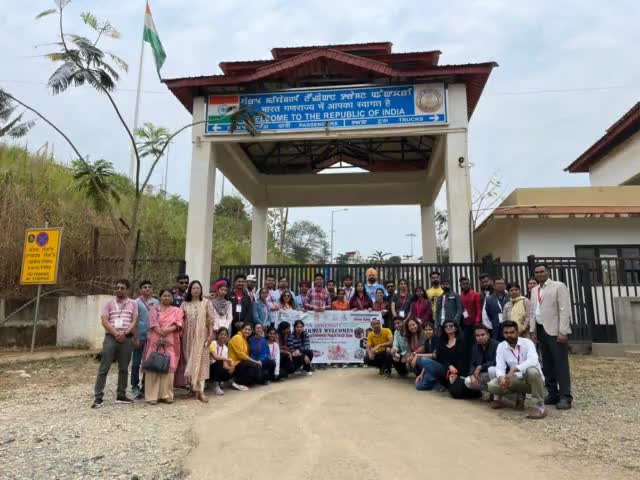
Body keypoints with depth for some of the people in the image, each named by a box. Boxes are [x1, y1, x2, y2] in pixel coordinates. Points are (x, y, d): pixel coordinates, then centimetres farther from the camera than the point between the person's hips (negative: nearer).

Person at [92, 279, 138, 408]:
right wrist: (116, 333, -14)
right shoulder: (109, 303, 8)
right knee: (104, 368, -3)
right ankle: (98, 397, 0)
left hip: (127, 338, 1)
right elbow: (104, 321, -2)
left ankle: (121, 395, 18)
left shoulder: (133, 304, 10)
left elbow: (134, 321, 2)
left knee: (123, 368, 8)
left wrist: (124, 333, -14)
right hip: (111, 337, -1)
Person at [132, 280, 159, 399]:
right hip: (140, 337, -4)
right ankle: (135, 387, 14)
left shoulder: (156, 302, 9)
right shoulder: (137, 302, -2)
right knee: (136, 363, 3)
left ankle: (145, 386, 22)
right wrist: (135, 337, -10)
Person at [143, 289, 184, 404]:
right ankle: (152, 396, 0)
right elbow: (153, 321, -4)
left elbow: (179, 323, -2)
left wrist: (168, 330, -17)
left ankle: (166, 395, 6)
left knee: (169, 367, -2)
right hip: (155, 341, -1)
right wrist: (159, 332, -19)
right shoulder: (154, 308, 11)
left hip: (170, 343, 1)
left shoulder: (177, 310, 14)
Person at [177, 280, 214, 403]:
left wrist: (211, 334, -6)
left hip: (201, 336, -2)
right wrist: (180, 333, -1)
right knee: (189, 361, 5)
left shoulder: (206, 303, 1)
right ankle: (193, 386, 17)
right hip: (188, 336, 2)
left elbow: (210, 320, 0)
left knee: (201, 361, -5)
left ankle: (200, 390, -8)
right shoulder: (184, 304, 6)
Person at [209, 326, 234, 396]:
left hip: (218, 368, 4)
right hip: (210, 368, -4)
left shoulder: (226, 348, 4)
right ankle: (216, 385, -16)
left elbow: (225, 364, -4)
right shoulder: (213, 343, -13)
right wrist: (228, 359, -27)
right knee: (219, 362, -33)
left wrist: (230, 367, -25)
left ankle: (220, 382, 10)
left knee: (230, 373, -22)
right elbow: (215, 357, -27)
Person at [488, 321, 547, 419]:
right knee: (492, 385, -21)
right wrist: (501, 377, -32)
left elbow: (533, 360, -33)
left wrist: (514, 369, -43)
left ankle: (540, 407, -22)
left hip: (531, 379, -3)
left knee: (532, 371, -39)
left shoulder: (527, 342, -15)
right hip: (517, 380, 3)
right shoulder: (501, 346, -2)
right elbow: (500, 366, -9)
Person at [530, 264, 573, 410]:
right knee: (547, 365, 9)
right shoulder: (534, 290, 15)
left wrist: (563, 332, -16)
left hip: (555, 330, -6)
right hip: (541, 331, 6)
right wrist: (533, 331, 8)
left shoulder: (559, 286, -3)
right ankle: (553, 394, 17)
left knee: (561, 365, -6)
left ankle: (565, 397, 0)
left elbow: (565, 310, -10)